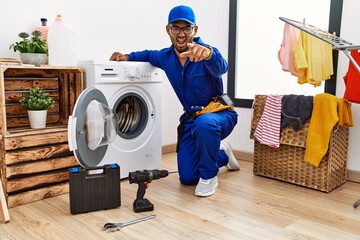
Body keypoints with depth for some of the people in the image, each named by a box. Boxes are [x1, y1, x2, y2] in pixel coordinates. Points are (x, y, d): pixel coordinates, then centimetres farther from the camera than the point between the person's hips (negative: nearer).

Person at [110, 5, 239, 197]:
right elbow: (149, 54, 23)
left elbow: (220, 68, -43)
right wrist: (127, 57, 4)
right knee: (187, 178, 4)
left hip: (220, 114, -5)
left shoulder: (207, 53, -19)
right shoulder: (166, 57, 0)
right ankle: (221, 154, 32)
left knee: (204, 123, -43)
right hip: (191, 118, 6)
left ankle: (209, 176, -16)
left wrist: (208, 53, -65)